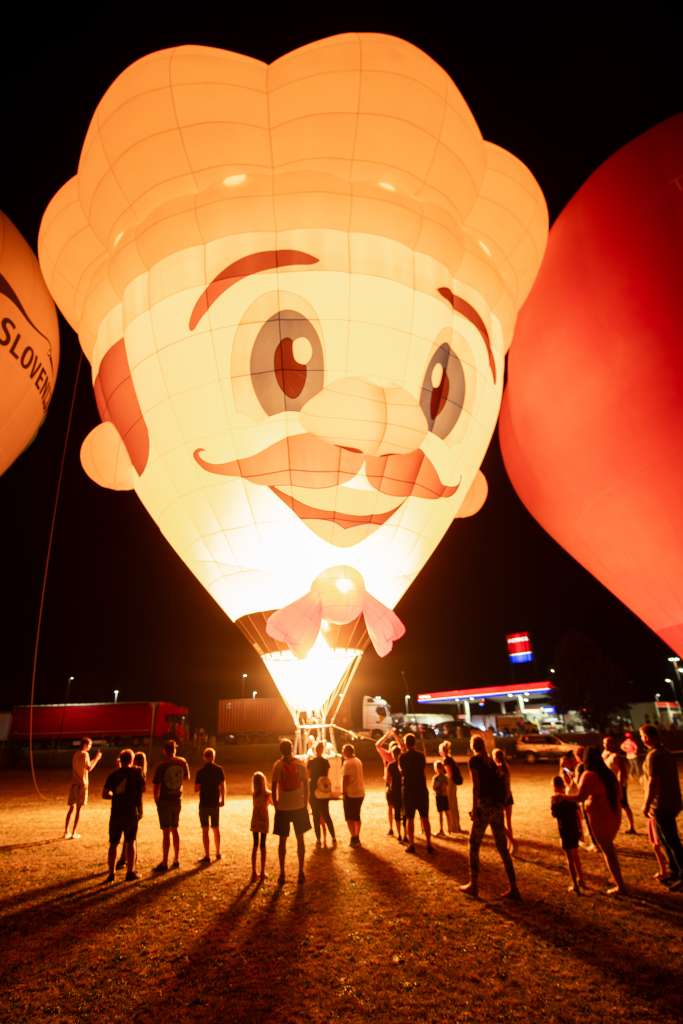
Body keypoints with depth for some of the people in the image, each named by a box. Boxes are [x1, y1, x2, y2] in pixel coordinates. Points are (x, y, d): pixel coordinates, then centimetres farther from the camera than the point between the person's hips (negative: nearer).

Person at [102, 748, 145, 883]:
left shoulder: (114, 774, 2)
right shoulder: (136, 772, -5)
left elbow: (105, 794, 1)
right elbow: (143, 788, 4)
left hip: (116, 813, 2)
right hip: (131, 812, -2)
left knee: (113, 843, 12)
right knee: (130, 842, 10)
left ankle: (111, 873, 13)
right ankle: (130, 872, 14)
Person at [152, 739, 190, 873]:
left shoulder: (161, 766, -15)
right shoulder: (182, 762, -2)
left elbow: (156, 786, -13)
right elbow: (187, 777, 16)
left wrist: (156, 800, 3)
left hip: (164, 800, -5)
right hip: (177, 800, 5)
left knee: (166, 832, -1)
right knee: (174, 829, 17)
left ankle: (164, 863, 4)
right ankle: (176, 859, 24)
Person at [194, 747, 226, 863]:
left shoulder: (201, 772, -10)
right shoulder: (219, 769, -4)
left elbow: (196, 789, -9)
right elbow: (222, 786, -1)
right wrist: (223, 800, 10)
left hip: (204, 803, -3)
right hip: (215, 803, 3)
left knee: (205, 830, 4)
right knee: (216, 828, 17)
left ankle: (207, 856, 4)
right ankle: (218, 853, 27)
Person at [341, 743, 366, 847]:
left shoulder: (347, 763, -16)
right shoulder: (358, 761, 10)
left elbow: (346, 778, -21)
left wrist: (344, 791, -13)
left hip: (351, 793, -8)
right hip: (360, 792, 8)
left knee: (349, 817, 2)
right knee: (357, 816, 17)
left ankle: (354, 838, 2)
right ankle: (357, 838, 22)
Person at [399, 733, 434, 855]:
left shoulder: (402, 757, -7)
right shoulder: (421, 755, -1)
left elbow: (401, 770, 9)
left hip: (409, 791, -2)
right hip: (422, 790, 2)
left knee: (409, 818, 7)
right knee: (425, 818, 8)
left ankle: (411, 844, 7)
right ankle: (429, 844, 7)